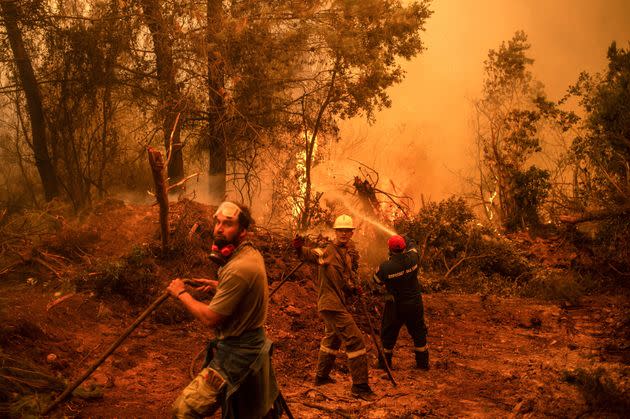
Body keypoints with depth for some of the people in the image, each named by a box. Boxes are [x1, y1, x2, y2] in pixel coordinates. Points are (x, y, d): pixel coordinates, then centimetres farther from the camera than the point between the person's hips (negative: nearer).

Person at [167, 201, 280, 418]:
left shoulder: (239, 269, -26)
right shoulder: (252, 253, 5)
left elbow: (210, 318, -21)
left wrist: (181, 293, -9)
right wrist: (218, 285, 14)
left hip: (237, 356, -10)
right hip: (253, 344, 10)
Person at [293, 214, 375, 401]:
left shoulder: (349, 252, 10)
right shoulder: (328, 251, -15)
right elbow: (311, 254, -34)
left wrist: (352, 287, 0)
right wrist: (300, 248, -54)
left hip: (337, 304, 10)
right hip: (332, 304, -10)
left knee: (332, 338, 25)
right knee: (355, 341, -11)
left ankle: (321, 376, 41)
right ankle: (360, 387, -5)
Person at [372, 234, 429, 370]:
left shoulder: (385, 267, -24)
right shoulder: (412, 258, -17)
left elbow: (377, 281, -4)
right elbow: (411, 244, 6)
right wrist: (402, 239, 23)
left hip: (395, 305, -2)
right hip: (414, 303, 3)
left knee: (389, 333, 14)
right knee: (418, 332, 18)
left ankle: (384, 363, 22)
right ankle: (423, 362, 25)